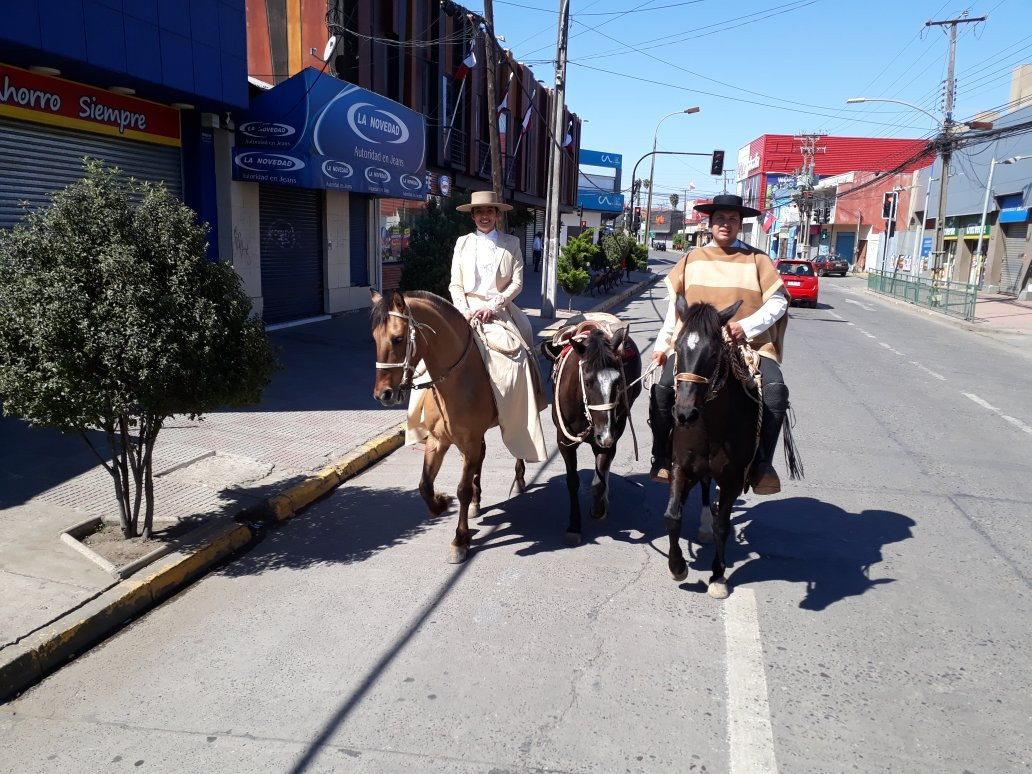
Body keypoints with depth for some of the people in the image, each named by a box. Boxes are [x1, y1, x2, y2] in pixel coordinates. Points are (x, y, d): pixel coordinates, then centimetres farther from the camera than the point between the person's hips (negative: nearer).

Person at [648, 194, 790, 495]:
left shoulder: (757, 259, 10)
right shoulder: (692, 259, 14)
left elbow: (778, 301, 4)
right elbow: (675, 305, 18)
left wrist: (748, 326, -12)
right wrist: (662, 344, 9)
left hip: (749, 344, -1)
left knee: (776, 390, -26)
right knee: (662, 388, -22)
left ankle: (763, 463, -11)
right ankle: (661, 457, -2)